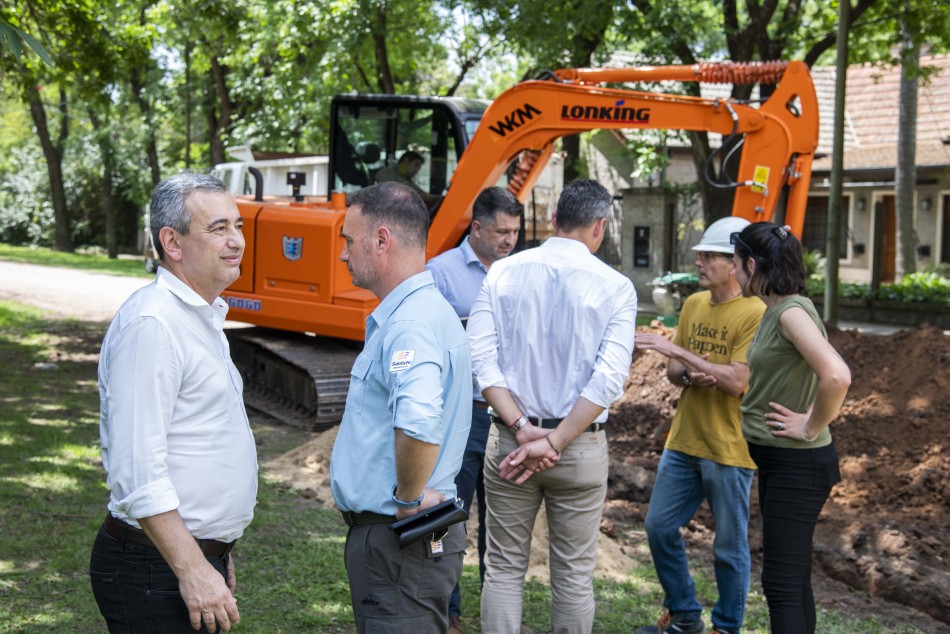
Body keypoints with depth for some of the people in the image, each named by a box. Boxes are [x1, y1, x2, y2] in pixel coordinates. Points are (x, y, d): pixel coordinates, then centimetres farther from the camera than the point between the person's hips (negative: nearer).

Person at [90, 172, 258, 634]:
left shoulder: (202, 316, 14)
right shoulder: (150, 324, -18)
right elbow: (137, 471, -23)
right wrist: (193, 570, -23)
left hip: (203, 557, 9)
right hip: (156, 571, -9)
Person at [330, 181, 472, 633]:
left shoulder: (412, 323, -22)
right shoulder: (414, 311, 12)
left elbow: (418, 422, -41)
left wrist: (408, 497, -26)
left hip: (400, 544, -10)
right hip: (384, 530, 10)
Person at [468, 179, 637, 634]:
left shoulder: (503, 273, 0)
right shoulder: (615, 287, -6)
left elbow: (481, 358, -8)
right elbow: (608, 379, -15)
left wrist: (522, 429, -11)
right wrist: (555, 444, -14)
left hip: (509, 441, 2)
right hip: (581, 448, -1)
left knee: (504, 567, 11)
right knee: (574, 574, 11)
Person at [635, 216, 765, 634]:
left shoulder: (755, 314, -14)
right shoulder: (693, 305, 8)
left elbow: (737, 381, -22)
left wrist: (677, 351, -23)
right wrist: (690, 375, -12)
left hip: (729, 449, -7)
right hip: (683, 442, 7)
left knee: (729, 546, 6)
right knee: (659, 527, 12)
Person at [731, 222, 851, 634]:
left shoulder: (792, 311, -20)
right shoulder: (774, 310, 9)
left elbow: (836, 376, -33)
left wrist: (812, 427, -20)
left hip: (796, 464, -10)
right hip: (778, 460, 10)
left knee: (781, 583, -5)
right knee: (793, 579, 17)